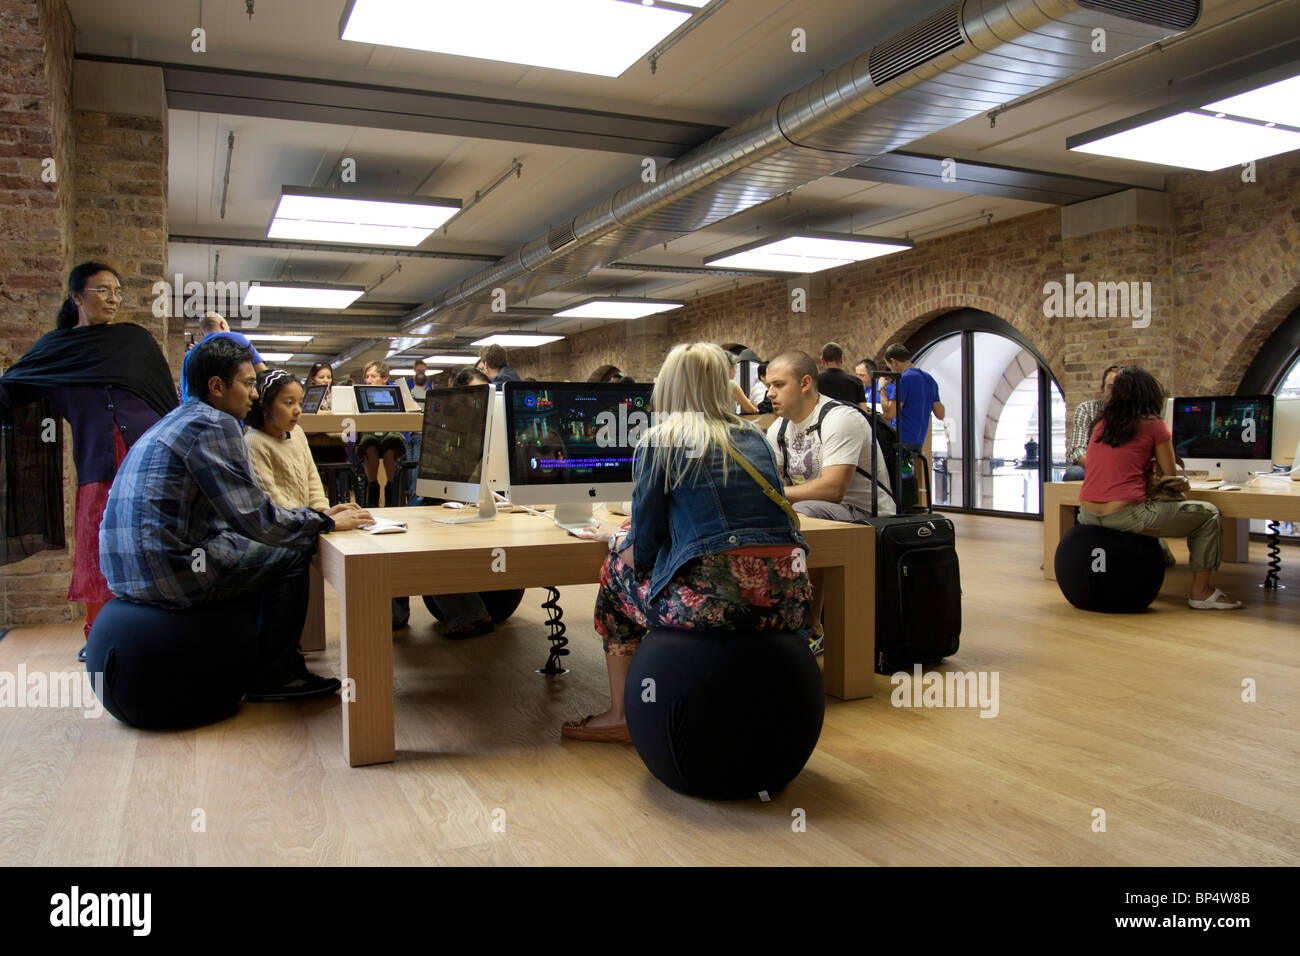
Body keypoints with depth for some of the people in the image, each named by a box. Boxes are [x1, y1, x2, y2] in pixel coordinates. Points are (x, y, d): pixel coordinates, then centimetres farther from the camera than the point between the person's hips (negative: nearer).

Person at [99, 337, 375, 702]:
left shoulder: (180, 419, 19)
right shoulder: (214, 425, -12)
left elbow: (241, 507, 21)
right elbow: (255, 518, -17)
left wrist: (315, 517, 17)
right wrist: (326, 523, -5)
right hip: (167, 568, -10)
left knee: (269, 548, 22)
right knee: (290, 556, -1)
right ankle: (272, 677, 9)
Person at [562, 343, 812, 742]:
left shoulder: (659, 443, 3)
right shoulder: (755, 438, 18)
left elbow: (643, 551, 3)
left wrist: (613, 537, 27)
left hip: (717, 598, -6)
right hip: (788, 600, 6)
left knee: (618, 570, 22)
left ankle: (620, 715, 27)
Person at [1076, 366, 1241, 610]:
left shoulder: (1101, 425, 13)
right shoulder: (1153, 425, -2)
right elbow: (1171, 476, 6)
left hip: (1088, 516, 6)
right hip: (1124, 516, -6)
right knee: (1208, 514, 13)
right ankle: (1200, 591, 16)